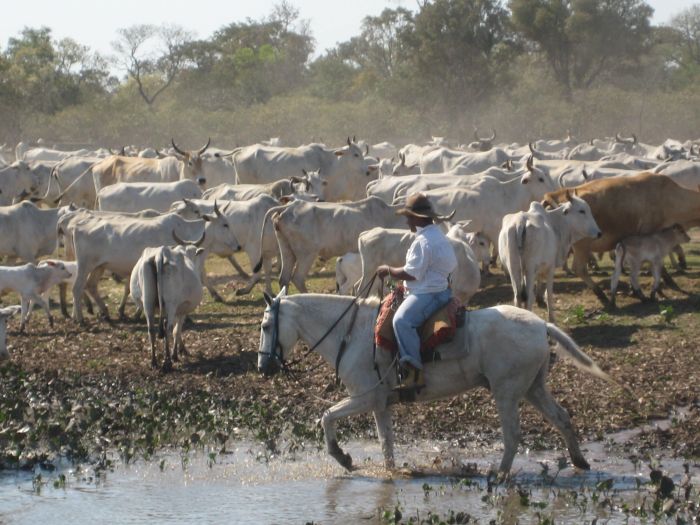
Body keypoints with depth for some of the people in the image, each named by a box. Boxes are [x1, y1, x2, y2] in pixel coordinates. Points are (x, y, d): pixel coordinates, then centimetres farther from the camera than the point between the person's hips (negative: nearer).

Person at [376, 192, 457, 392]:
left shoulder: (422, 241, -19)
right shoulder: (439, 235, 14)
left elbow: (411, 274, -21)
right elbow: (452, 265, 23)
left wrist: (389, 270, -6)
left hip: (427, 293, -12)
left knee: (402, 320, -31)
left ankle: (414, 372, -38)